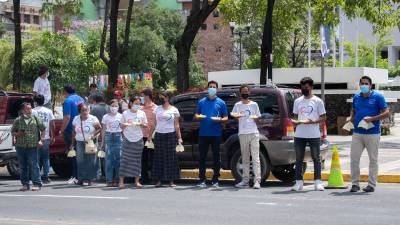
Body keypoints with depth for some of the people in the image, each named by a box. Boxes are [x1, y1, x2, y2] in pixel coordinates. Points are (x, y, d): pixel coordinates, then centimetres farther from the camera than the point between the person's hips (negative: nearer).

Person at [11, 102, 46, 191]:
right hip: (20, 146, 2)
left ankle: (37, 183, -4)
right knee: (22, 166, 7)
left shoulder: (35, 119, 5)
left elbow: (43, 129, 12)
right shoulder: (18, 120, 6)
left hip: (32, 146, -2)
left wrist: (41, 140, 3)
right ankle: (25, 184, 15)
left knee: (33, 165, -7)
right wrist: (17, 134, -8)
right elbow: (12, 131, 13)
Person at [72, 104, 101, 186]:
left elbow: (99, 129, -3)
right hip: (80, 142, 3)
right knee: (80, 161, -2)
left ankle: (90, 179, -1)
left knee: (91, 161, -6)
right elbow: (74, 132, 13)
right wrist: (72, 142, 10)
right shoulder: (76, 119, 7)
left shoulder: (93, 119, -3)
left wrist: (94, 135, -18)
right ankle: (81, 179, 3)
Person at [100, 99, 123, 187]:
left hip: (118, 137, 0)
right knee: (109, 159, -4)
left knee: (118, 158, -3)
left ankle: (117, 180, 3)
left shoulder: (120, 116, 6)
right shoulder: (106, 117, 7)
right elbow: (103, 130, 10)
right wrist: (102, 142, 7)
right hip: (109, 137, 0)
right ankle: (109, 180, -1)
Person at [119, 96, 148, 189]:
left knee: (137, 160, 3)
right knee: (125, 159, -5)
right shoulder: (125, 113, 3)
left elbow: (146, 125, 10)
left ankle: (137, 181, 9)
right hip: (127, 139, -2)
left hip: (138, 139, 2)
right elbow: (122, 125, 8)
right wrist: (126, 125, -14)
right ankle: (121, 181, -4)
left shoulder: (142, 113, 7)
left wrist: (140, 124, -10)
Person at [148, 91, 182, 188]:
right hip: (159, 135, 2)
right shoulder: (157, 109, 11)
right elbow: (154, 124, 13)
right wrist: (150, 135, 8)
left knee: (170, 157, -2)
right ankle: (158, 180, 5)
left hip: (170, 135, -2)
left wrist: (179, 138, -2)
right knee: (159, 157, 1)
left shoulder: (174, 110, 4)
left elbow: (176, 125, 4)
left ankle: (171, 181, 1)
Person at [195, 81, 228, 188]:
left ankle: (215, 180, 7)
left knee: (216, 157, 1)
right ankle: (202, 180, 4)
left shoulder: (221, 102, 9)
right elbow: (196, 116, 15)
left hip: (216, 134, -1)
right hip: (203, 134, 1)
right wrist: (199, 117, -8)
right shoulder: (202, 102, 13)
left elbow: (226, 118, 7)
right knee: (202, 156, 0)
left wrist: (220, 120, -14)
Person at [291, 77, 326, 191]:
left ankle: (318, 182, 6)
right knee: (299, 159, 4)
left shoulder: (317, 101, 1)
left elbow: (323, 117, -1)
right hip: (299, 135, 4)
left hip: (314, 135, -4)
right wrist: (295, 121, -6)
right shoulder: (297, 101, 13)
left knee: (316, 158, 2)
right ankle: (299, 182, 7)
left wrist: (312, 121, -17)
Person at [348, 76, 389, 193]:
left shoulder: (377, 97, -2)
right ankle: (355, 184, 7)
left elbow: (386, 113, -6)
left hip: (373, 133, -4)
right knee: (354, 159, -1)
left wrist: (372, 118, -17)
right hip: (357, 133, 4)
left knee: (373, 159, 4)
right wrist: (350, 120, 4)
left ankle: (371, 184, 11)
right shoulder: (356, 97, 11)